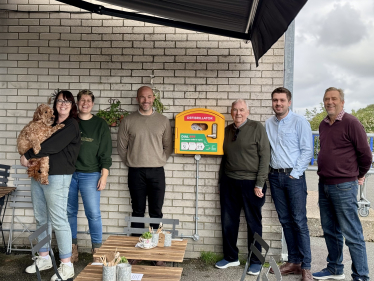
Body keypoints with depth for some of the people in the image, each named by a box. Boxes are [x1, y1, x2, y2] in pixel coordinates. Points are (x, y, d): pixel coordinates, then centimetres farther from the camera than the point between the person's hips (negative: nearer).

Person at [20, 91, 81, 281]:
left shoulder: (71, 125, -7)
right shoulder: (51, 123, 17)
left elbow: (52, 146, -17)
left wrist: (28, 156, -10)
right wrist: (29, 158, -4)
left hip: (57, 177, -8)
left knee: (58, 220, -5)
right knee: (41, 219, 14)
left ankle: (66, 266, 4)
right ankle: (44, 258, 28)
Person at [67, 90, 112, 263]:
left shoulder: (100, 124, 2)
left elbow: (105, 153, 0)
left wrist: (104, 176, -6)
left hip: (90, 175, -2)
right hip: (68, 173, 3)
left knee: (93, 213, -4)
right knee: (70, 211, 8)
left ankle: (97, 249, 9)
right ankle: (73, 248, 21)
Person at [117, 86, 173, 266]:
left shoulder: (163, 121, 5)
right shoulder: (128, 121, 3)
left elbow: (168, 146, 9)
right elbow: (121, 146, 7)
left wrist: (159, 161, 2)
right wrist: (131, 162, 4)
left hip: (156, 172, 0)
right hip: (136, 172, 0)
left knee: (156, 213, 5)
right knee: (137, 212, 9)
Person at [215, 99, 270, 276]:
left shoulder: (257, 128, -5)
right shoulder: (227, 130, 10)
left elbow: (265, 156, -9)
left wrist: (259, 184, -12)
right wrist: (221, 181, 13)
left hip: (250, 183, -4)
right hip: (229, 182, 5)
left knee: (253, 223, 8)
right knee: (228, 222, 11)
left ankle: (256, 261, 23)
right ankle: (230, 257, 28)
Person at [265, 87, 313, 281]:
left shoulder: (300, 122, -4)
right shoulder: (268, 124, 11)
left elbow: (307, 151, -7)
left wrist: (295, 173, -11)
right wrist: (268, 172, 5)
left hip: (294, 176, -5)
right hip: (275, 176, 5)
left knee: (299, 222, -4)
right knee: (285, 221, 10)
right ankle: (293, 262, 21)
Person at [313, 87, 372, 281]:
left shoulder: (351, 123, -10)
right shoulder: (323, 125, 11)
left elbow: (365, 154, -7)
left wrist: (359, 176, 6)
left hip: (343, 187, -7)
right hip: (324, 185, 7)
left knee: (352, 234, -1)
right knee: (330, 231, 16)